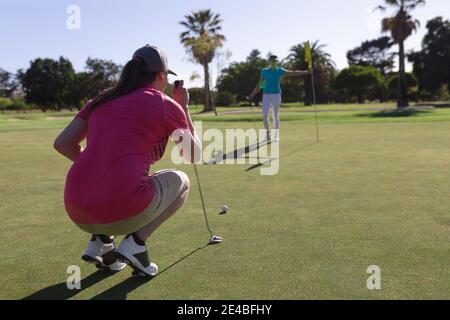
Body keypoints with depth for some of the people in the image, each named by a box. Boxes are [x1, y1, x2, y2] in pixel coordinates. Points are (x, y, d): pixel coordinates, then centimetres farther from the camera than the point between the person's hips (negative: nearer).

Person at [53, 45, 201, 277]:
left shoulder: (102, 100, 16)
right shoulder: (166, 104, 3)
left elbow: (62, 143, 13)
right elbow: (194, 155, 15)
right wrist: (183, 106, 23)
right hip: (124, 212, -6)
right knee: (180, 181, 22)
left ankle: (101, 239, 16)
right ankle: (136, 240, 3)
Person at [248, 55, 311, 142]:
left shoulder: (280, 70, 5)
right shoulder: (264, 71, 9)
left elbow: (293, 73, -3)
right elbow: (260, 85, 12)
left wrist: (305, 72, -14)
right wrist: (252, 95, 8)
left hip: (276, 94, -1)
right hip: (266, 94, 1)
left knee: (276, 116, 1)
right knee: (265, 115, -7)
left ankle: (276, 136, 10)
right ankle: (268, 135, 6)